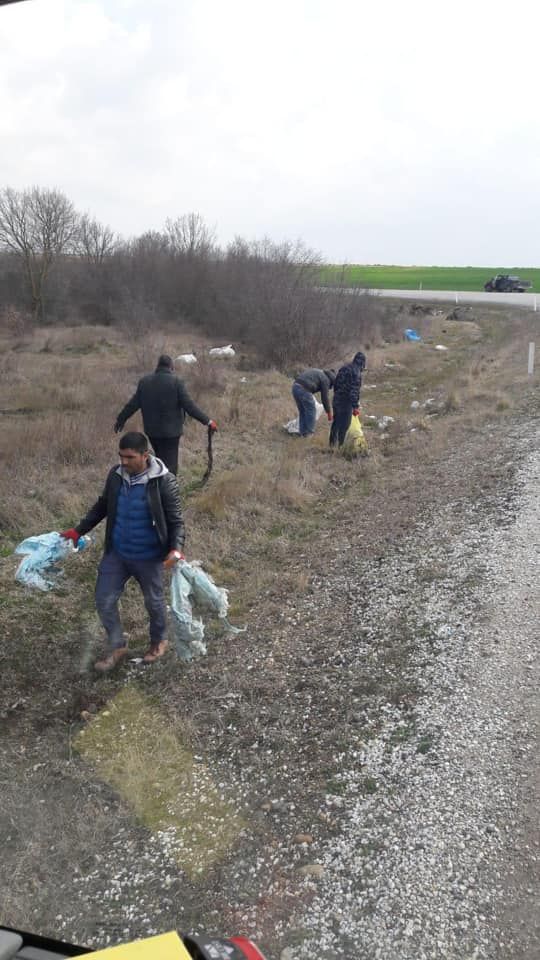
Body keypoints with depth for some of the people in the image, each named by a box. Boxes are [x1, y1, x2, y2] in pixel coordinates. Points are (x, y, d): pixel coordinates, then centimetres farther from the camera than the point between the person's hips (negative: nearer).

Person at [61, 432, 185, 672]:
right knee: (104, 600, 9)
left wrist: (176, 549, -31)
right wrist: (78, 530, 10)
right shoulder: (115, 475, -6)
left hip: (148, 556, -4)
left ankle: (159, 641, 43)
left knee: (153, 601, 16)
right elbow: (102, 506, 11)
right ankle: (117, 647, 30)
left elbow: (176, 520, -15)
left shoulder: (164, 481, -20)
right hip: (116, 553, 4)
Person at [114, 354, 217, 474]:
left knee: (160, 460, 21)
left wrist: (120, 419, 19)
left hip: (151, 430, 5)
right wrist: (207, 421, -10)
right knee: (170, 465, 2)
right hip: (171, 431, -5)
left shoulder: (144, 381, 2)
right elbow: (189, 406, -16)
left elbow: (133, 404, 5)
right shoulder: (176, 382, -12)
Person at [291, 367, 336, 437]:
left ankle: (302, 432, 24)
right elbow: (325, 397, 3)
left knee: (302, 411, 20)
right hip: (304, 389, -8)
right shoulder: (325, 379, 4)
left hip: (295, 386, 8)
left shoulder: (318, 372, 28)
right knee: (311, 410, 8)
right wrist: (329, 412, 11)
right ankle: (309, 433, 13)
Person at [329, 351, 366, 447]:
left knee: (336, 421, 19)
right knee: (344, 423, 1)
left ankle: (332, 443, 27)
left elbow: (335, 383, 17)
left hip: (337, 399, 8)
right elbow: (355, 390, -21)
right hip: (346, 401, -8)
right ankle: (341, 444, 6)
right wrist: (355, 407, -20)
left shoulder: (343, 368, 10)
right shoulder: (356, 372, -16)